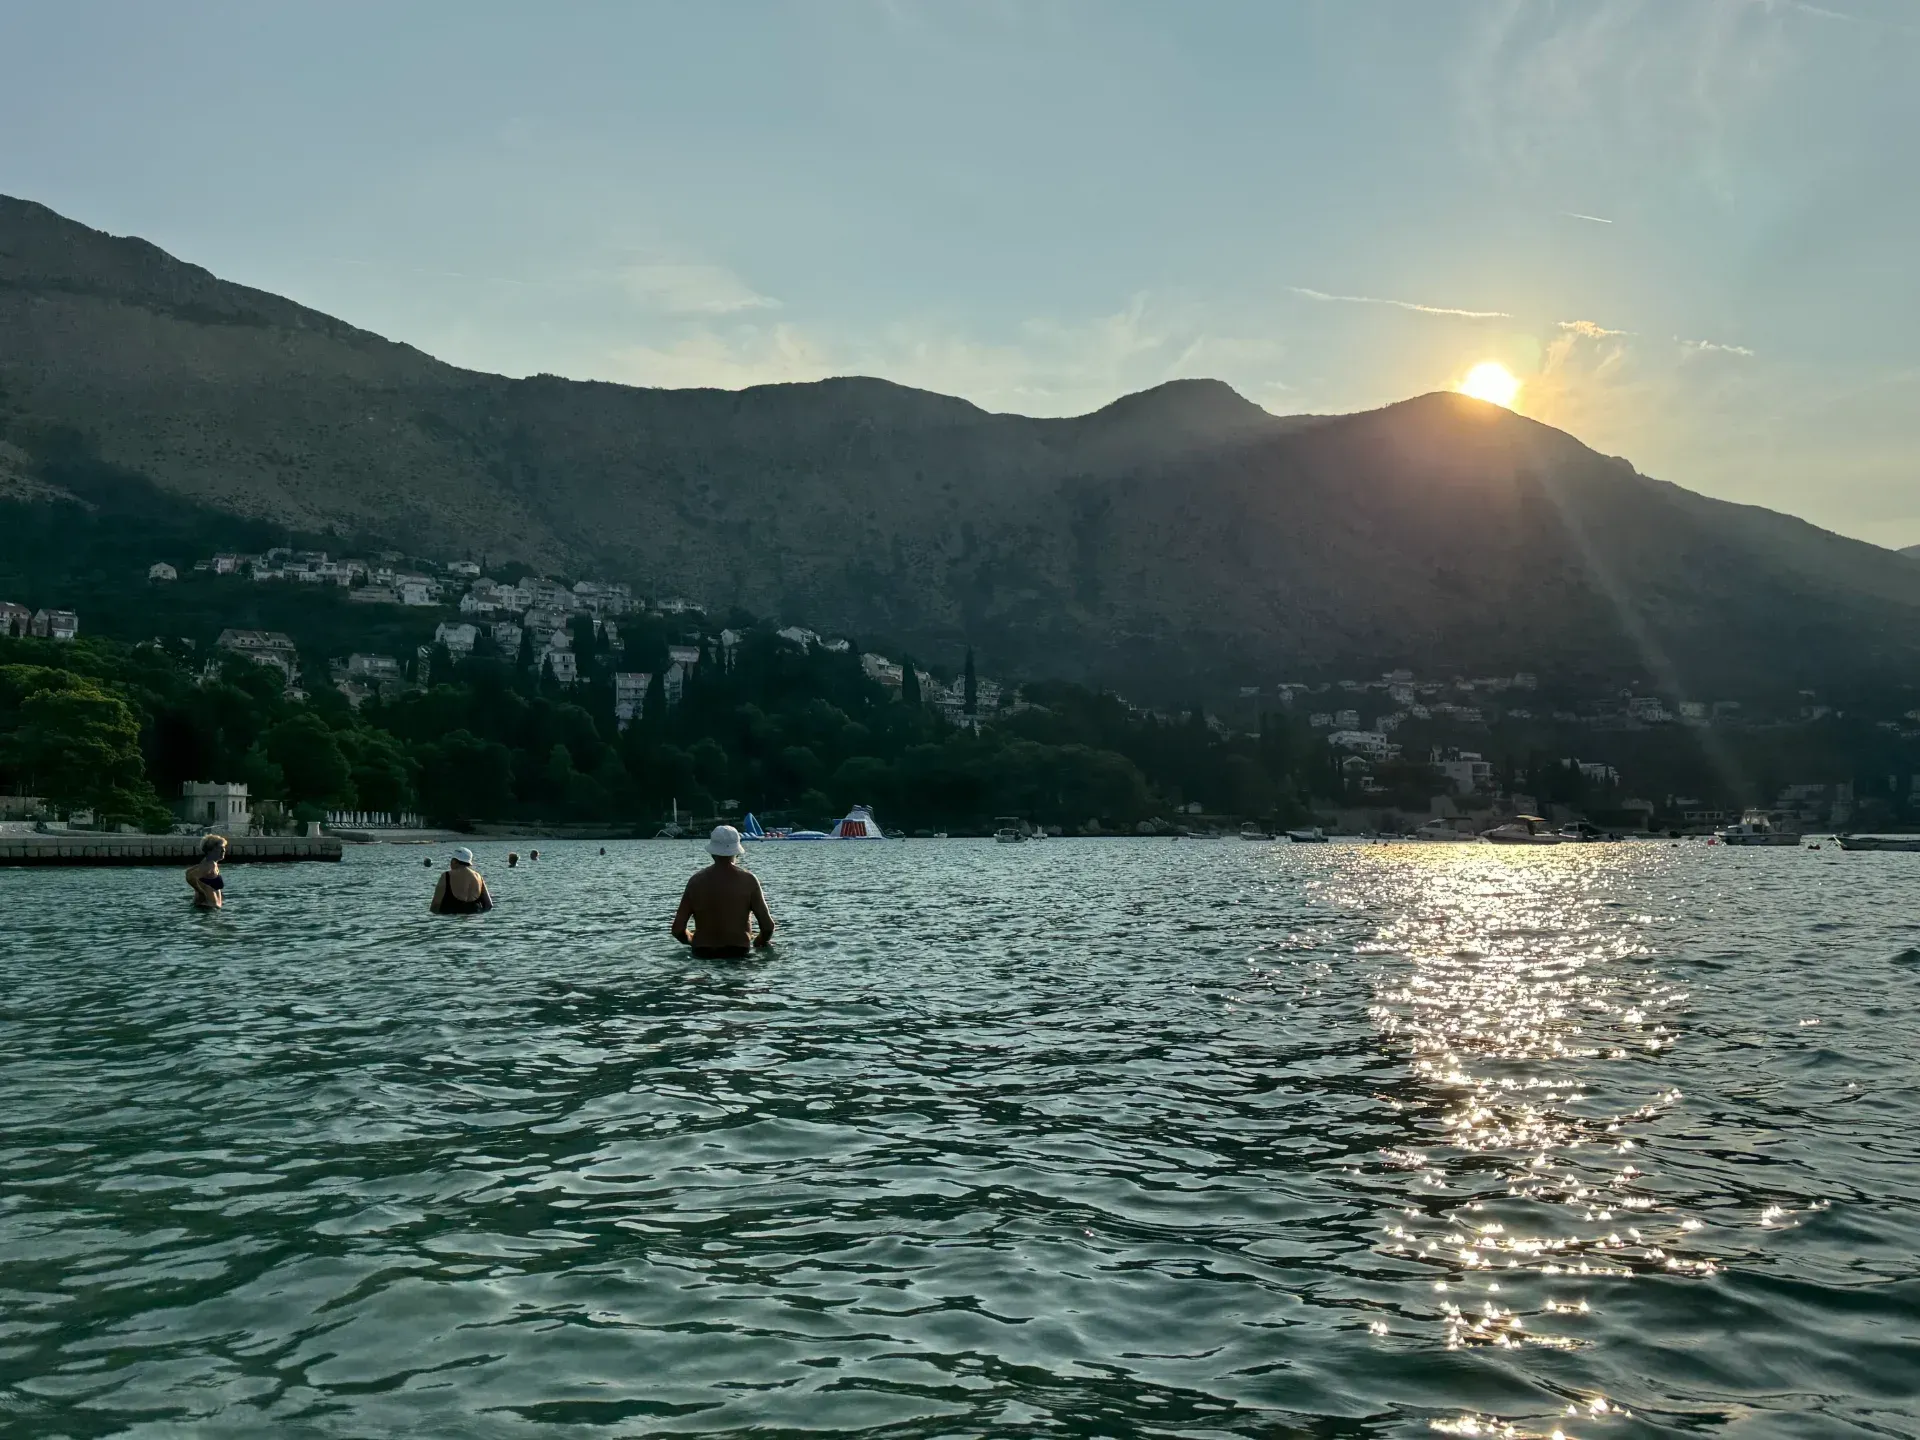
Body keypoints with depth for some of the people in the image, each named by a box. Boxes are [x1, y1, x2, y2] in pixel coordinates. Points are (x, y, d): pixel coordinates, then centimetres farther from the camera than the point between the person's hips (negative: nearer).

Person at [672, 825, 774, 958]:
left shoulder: (696, 880, -2)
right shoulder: (747, 880, -6)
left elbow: (678, 930, -3)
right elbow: (768, 926, -8)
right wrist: (758, 942, 14)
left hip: (702, 953, 4)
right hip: (739, 953, -4)